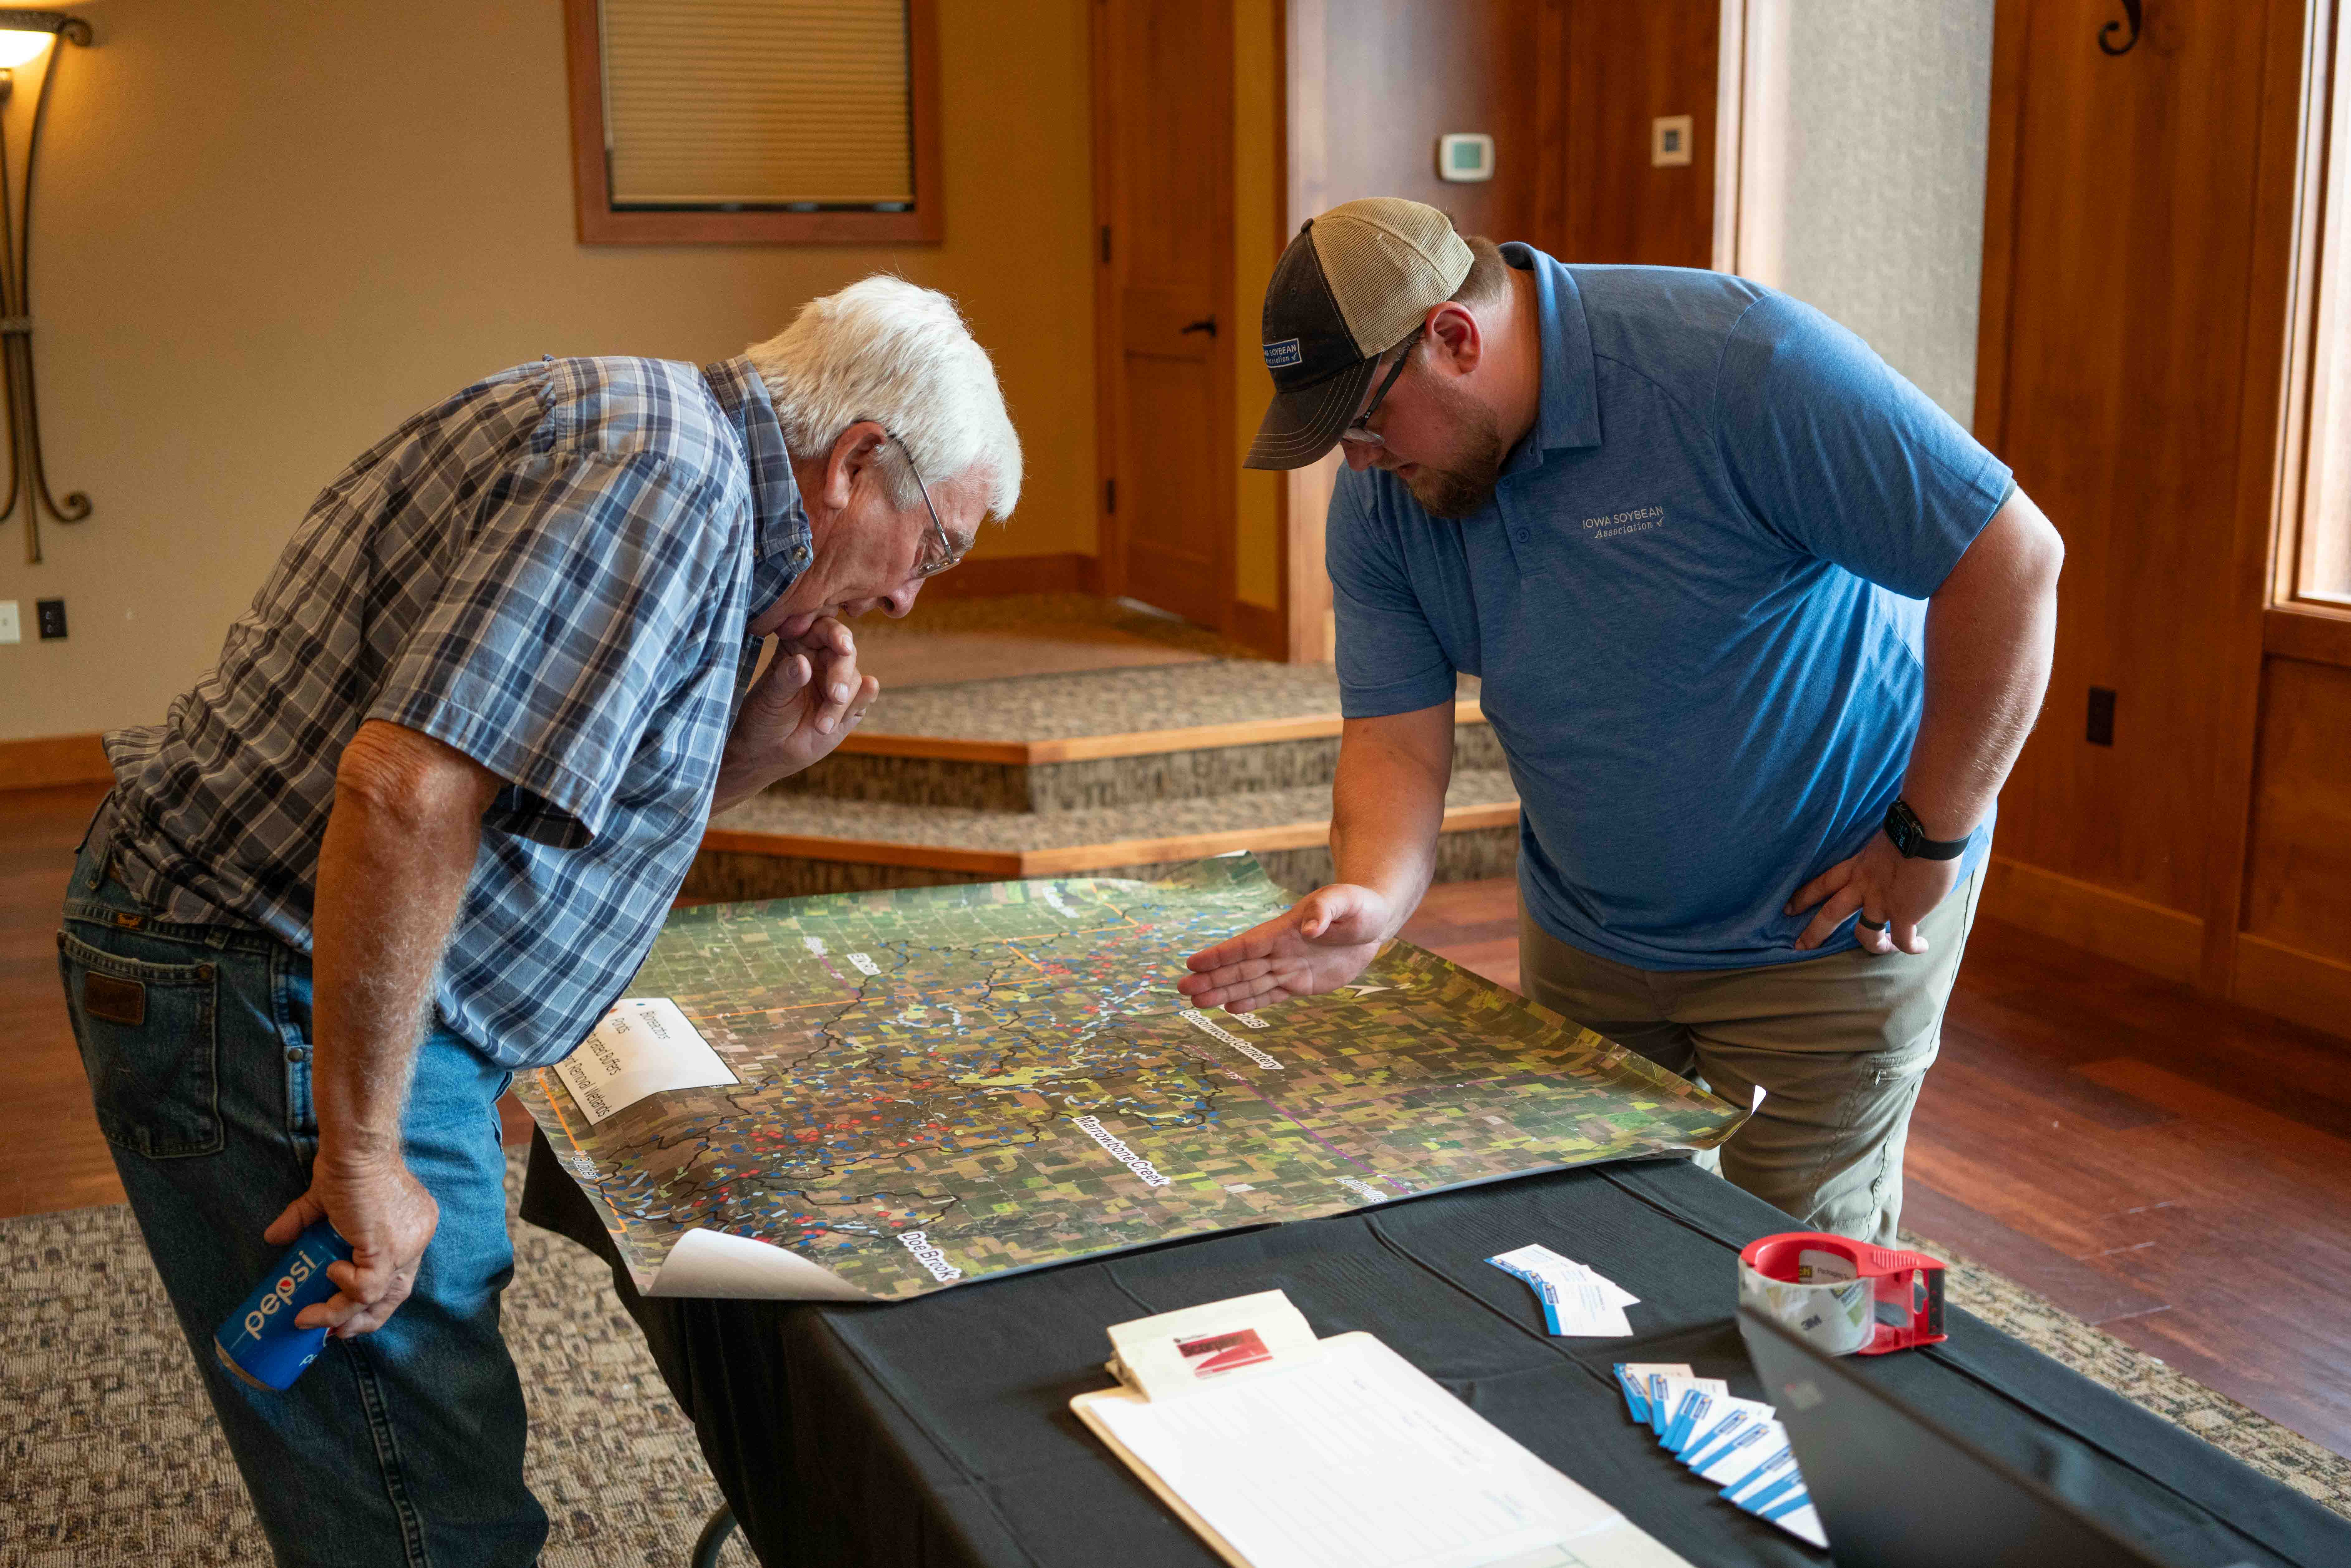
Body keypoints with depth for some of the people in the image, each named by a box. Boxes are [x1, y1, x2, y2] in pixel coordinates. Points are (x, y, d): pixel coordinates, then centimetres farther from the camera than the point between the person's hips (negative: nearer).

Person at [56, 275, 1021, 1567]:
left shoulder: (678, 461, 14)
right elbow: (406, 787, -30)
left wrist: (748, 759, 4)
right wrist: (362, 1154, -25)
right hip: (277, 1009, -11)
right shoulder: (671, 476, -19)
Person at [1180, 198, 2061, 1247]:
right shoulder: (1379, 500, -6)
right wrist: (1370, 900, -29)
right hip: (1584, 942, 6)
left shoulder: (1736, 363, -26)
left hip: (1823, 928, -5)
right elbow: (1395, 733, -7)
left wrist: (1928, 844, -19)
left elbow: (2011, 558, -24)